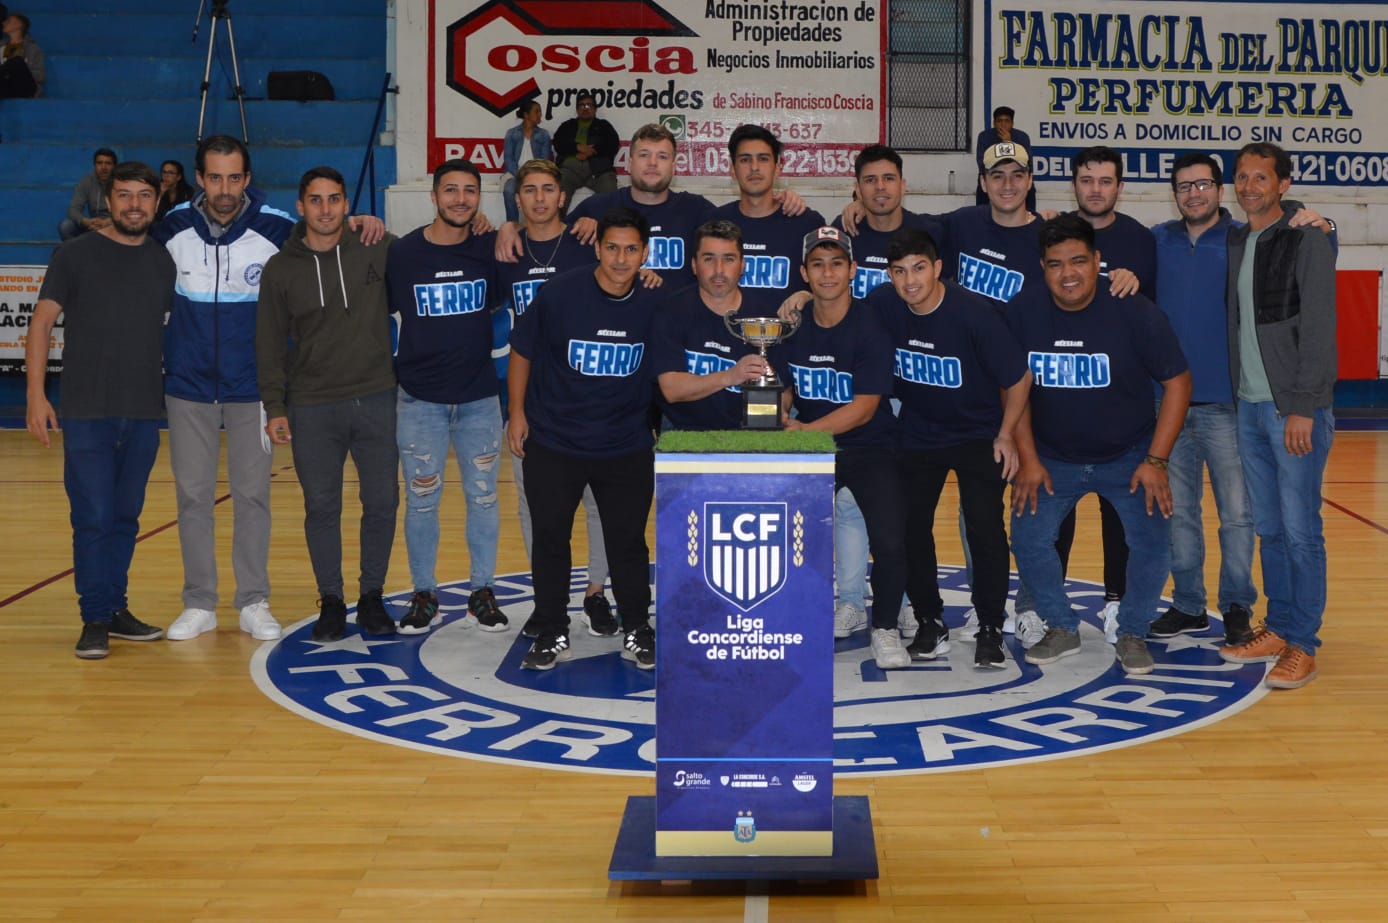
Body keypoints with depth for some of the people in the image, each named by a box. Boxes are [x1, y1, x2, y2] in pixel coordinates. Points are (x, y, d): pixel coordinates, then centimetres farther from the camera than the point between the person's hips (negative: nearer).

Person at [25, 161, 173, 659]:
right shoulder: (75, 255, 0)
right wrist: (36, 392, -11)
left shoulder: (164, 262, 10)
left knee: (126, 518, 9)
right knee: (93, 517, -3)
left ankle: (116, 609, 20)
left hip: (144, 413, 3)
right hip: (87, 412, -3)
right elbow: (42, 322, -3)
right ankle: (95, 619, 4)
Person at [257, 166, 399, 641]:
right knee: (321, 508, 4)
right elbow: (270, 344, 5)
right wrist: (275, 407, 1)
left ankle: (371, 597, 20)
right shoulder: (280, 269, 2)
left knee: (382, 503, 4)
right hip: (312, 409, 0)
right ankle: (331, 602, 17)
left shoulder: (377, 249, -1)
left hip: (375, 400, 0)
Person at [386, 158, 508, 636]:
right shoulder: (402, 253, -5)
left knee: (483, 497, 7)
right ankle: (424, 595, 17)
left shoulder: (490, 249, -2)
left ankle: (483, 591, 19)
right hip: (420, 399, -1)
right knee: (421, 501, 5)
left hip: (479, 398, 1)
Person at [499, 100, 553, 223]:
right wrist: (519, 175, -17)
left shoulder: (544, 135, 11)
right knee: (509, 190, -35)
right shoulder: (512, 133, 8)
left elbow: (545, 160, 4)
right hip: (514, 172, -1)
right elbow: (508, 158, 0)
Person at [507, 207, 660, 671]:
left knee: (628, 542, 8)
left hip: (627, 448, 1)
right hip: (552, 444, -1)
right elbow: (522, 352, 0)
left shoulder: (653, 306, -5)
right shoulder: (557, 294, -12)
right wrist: (518, 412, -1)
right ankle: (552, 634, 21)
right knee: (549, 540, 6)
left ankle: (637, 632, 24)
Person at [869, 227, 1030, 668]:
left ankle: (990, 630, 3)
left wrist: (1006, 435, -7)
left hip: (978, 436, -3)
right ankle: (930, 624, 16)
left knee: (986, 528, -11)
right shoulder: (880, 305, -14)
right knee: (909, 526, 0)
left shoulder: (973, 313, -24)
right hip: (917, 433, 3)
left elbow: (1019, 377, -12)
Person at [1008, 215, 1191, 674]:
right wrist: (1028, 460, -6)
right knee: (1028, 538, -11)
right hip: (1053, 459, 2)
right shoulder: (1023, 315, -12)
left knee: (1152, 542, -13)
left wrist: (1156, 460, -14)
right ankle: (1062, 629, 13)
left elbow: (1178, 382, -11)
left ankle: (1132, 634, 11)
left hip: (1128, 458, -1)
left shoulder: (1135, 313, -17)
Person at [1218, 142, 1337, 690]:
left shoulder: (1307, 240, -8)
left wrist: (1303, 408, -17)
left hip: (1296, 408, -7)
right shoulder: (1234, 243, 13)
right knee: (1268, 528, 12)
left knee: (1301, 530, -4)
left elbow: (1319, 330, -13)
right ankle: (1278, 629, 20)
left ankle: (1302, 646, 2)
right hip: (1249, 406, 7)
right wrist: (1237, 394, 8)